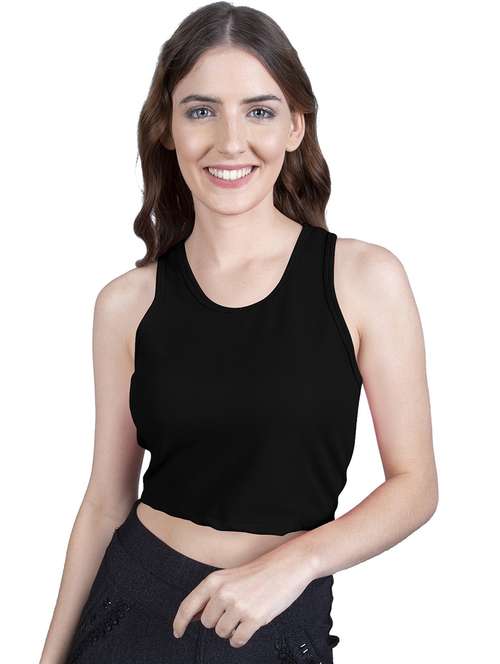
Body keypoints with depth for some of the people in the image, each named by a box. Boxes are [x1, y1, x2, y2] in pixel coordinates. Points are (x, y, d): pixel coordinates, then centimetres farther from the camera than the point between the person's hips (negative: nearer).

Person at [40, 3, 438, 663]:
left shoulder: (366, 278, -10)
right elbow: (107, 499, 2)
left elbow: (415, 484, -6)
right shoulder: (126, 303, -5)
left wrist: (295, 559, -20)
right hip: (132, 604, 1)